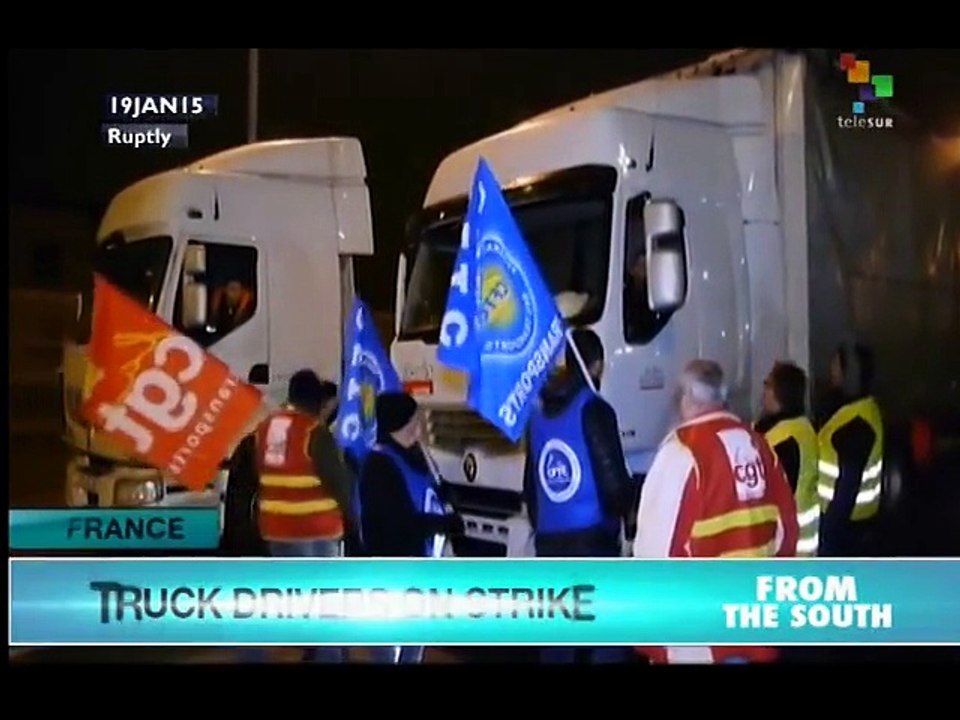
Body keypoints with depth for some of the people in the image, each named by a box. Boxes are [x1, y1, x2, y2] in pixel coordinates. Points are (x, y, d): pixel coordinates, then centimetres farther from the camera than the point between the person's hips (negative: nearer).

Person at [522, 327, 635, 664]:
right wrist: (628, 516, 8)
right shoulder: (593, 409, -8)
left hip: (549, 541, 7)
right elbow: (612, 477, -10)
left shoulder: (539, 414, 13)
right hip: (592, 538, -7)